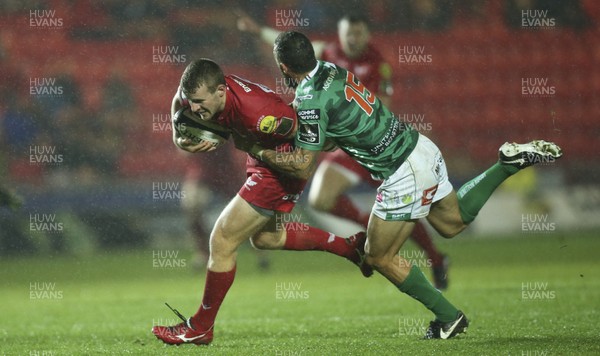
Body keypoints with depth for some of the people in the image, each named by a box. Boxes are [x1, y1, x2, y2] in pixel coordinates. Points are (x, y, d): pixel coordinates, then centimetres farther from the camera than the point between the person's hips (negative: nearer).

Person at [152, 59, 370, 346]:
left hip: (283, 168, -9)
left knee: (222, 240, -6)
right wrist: (184, 142, -17)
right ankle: (349, 247, 38)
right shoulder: (193, 92, -18)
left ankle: (201, 328, 9)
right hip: (262, 158, 9)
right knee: (265, 238, 27)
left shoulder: (257, 114, -39)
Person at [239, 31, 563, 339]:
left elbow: (304, 168, -16)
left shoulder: (311, 99, -20)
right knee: (452, 223, 30)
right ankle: (512, 161, 19)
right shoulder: (330, 70, 5)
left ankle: (448, 318, 14)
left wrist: (260, 152, -3)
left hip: (404, 174, -8)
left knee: (379, 258, 8)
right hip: (421, 148, 8)